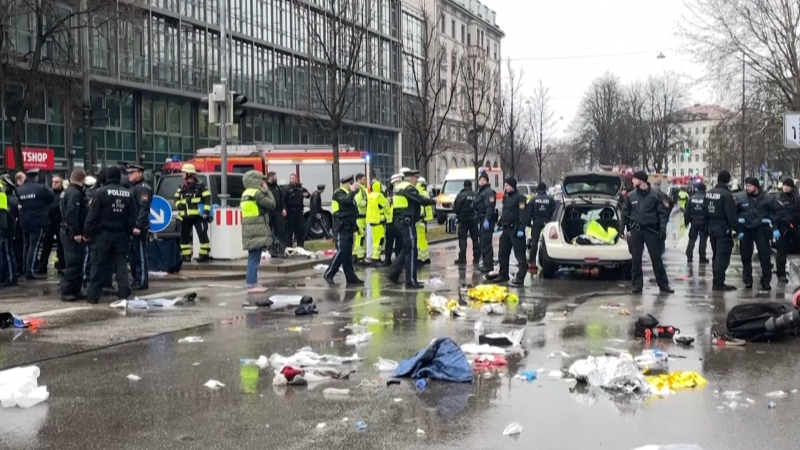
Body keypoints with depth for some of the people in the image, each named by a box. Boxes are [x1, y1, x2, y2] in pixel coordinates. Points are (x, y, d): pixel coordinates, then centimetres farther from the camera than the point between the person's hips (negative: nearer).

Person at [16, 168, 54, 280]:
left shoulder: (19, 190, 3)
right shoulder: (41, 188, -12)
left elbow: (18, 202, 13)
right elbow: (51, 199, 1)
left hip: (24, 222, 6)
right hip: (38, 222, -6)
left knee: (26, 245, 16)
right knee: (34, 246, -6)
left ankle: (26, 270, 21)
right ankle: (30, 271, -10)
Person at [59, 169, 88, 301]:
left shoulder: (69, 191, 16)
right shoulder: (75, 193, -17)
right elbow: (72, 214, -26)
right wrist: (76, 233, -26)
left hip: (69, 232, 10)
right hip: (72, 233, -10)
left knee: (77, 263, 13)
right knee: (72, 263, -9)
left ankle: (75, 290, 17)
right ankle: (66, 292, -8)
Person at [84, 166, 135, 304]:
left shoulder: (101, 192, -9)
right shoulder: (127, 194, 7)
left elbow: (92, 215, -11)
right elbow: (132, 217, 9)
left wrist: (87, 233, -6)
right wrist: (128, 232, 16)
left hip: (103, 234, -4)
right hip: (121, 235, 4)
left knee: (98, 264, 2)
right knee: (121, 263, 9)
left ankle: (93, 294, 3)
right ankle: (123, 292, 3)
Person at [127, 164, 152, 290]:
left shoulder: (143, 188, -11)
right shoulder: (132, 188, 20)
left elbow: (144, 209, -20)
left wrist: (138, 226, -24)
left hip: (139, 227, -10)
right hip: (131, 227, 10)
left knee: (140, 254, -6)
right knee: (133, 255, 13)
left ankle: (142, 282, -3)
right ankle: (136, 280, 19)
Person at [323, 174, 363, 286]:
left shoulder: (348, 194, 20)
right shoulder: (339, 193, -8)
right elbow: (346, 201, -30)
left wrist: (355, 226, 20)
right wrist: (353, 191, -16)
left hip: (348, 227, 9)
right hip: (341, 227, -9)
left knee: (348, 254, 8)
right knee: (341, 252, -15)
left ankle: (351, 278, 9)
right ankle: (329, 274, -8)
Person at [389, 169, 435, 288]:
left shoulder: (398, 187, 17)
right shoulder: (408, 188, -14)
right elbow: (420, 199, -22)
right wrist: (432, 201, -11)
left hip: (399, 221, 10)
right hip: (407, 222, -10)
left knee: (406, 249, 20)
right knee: (411, 251, -5)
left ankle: (394, 273, 20)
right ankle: (411, 281, -3)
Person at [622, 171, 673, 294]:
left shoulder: (655, 195, -3)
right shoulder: (631, 196, 5)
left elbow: (663, 213, -3)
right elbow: (625, 213, 10)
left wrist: (663, 228, -12)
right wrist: (628, 229, 3)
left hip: (651, 230, -2)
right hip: (635, 230, 2)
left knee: (656, 258, 1)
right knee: (636, 259, 4)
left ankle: (663, 284, 8)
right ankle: (637, 284, 11)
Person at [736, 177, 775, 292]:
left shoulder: (767, 198, -8)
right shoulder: (740, 197, -6)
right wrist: (738, 229, -6)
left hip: (761, 229, -2)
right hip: (745, 229, 2)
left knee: (764, 256, -3)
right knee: (745, 256, 11)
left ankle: (766, 283, 4)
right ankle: (747, 280, 25)